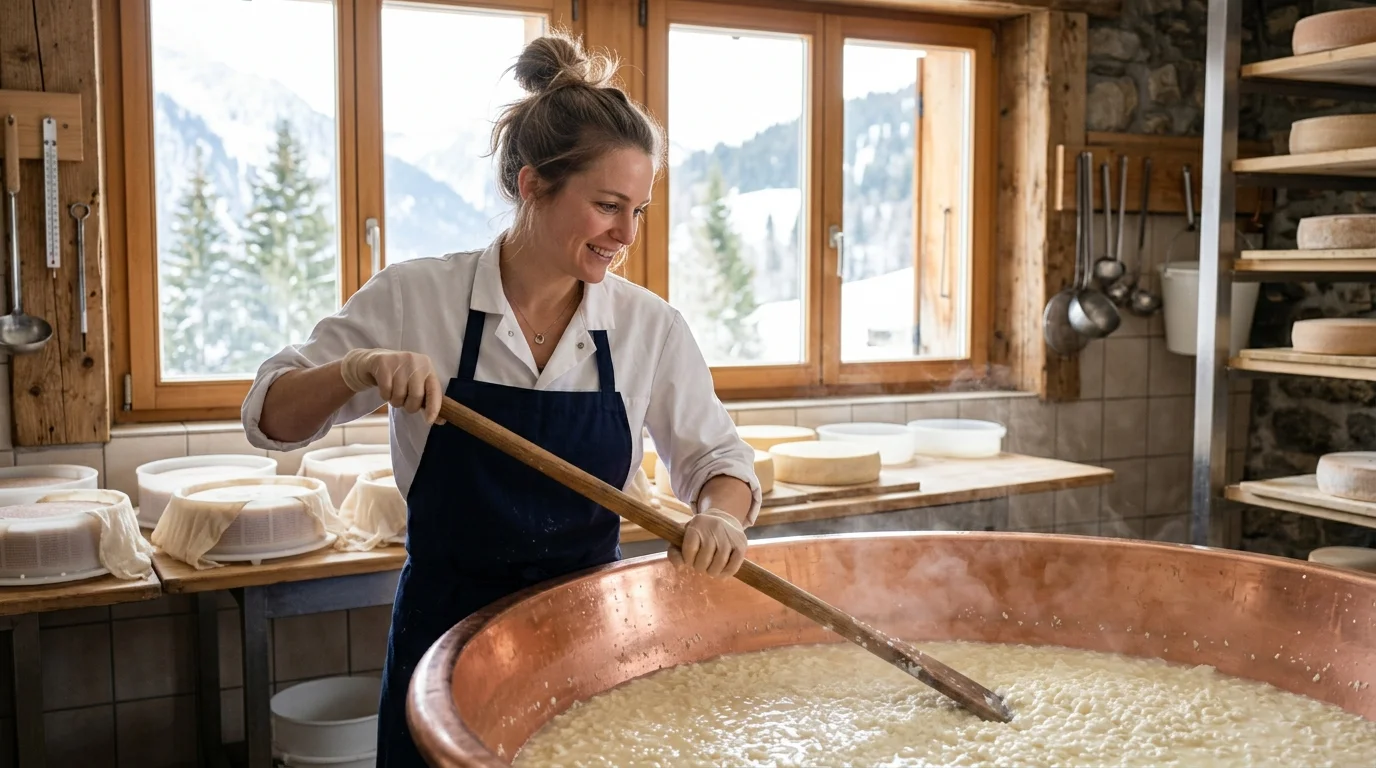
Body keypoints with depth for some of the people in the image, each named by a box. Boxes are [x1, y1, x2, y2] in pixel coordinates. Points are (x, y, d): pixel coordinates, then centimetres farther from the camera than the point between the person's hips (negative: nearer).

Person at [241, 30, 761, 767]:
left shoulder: (650, 325, -6)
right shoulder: (415, 297, -10)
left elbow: (717, 456, 3)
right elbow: (269, 418, -6)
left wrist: (719, 515, -21)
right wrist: (359, 369, -26)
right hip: (447, 632, -1)